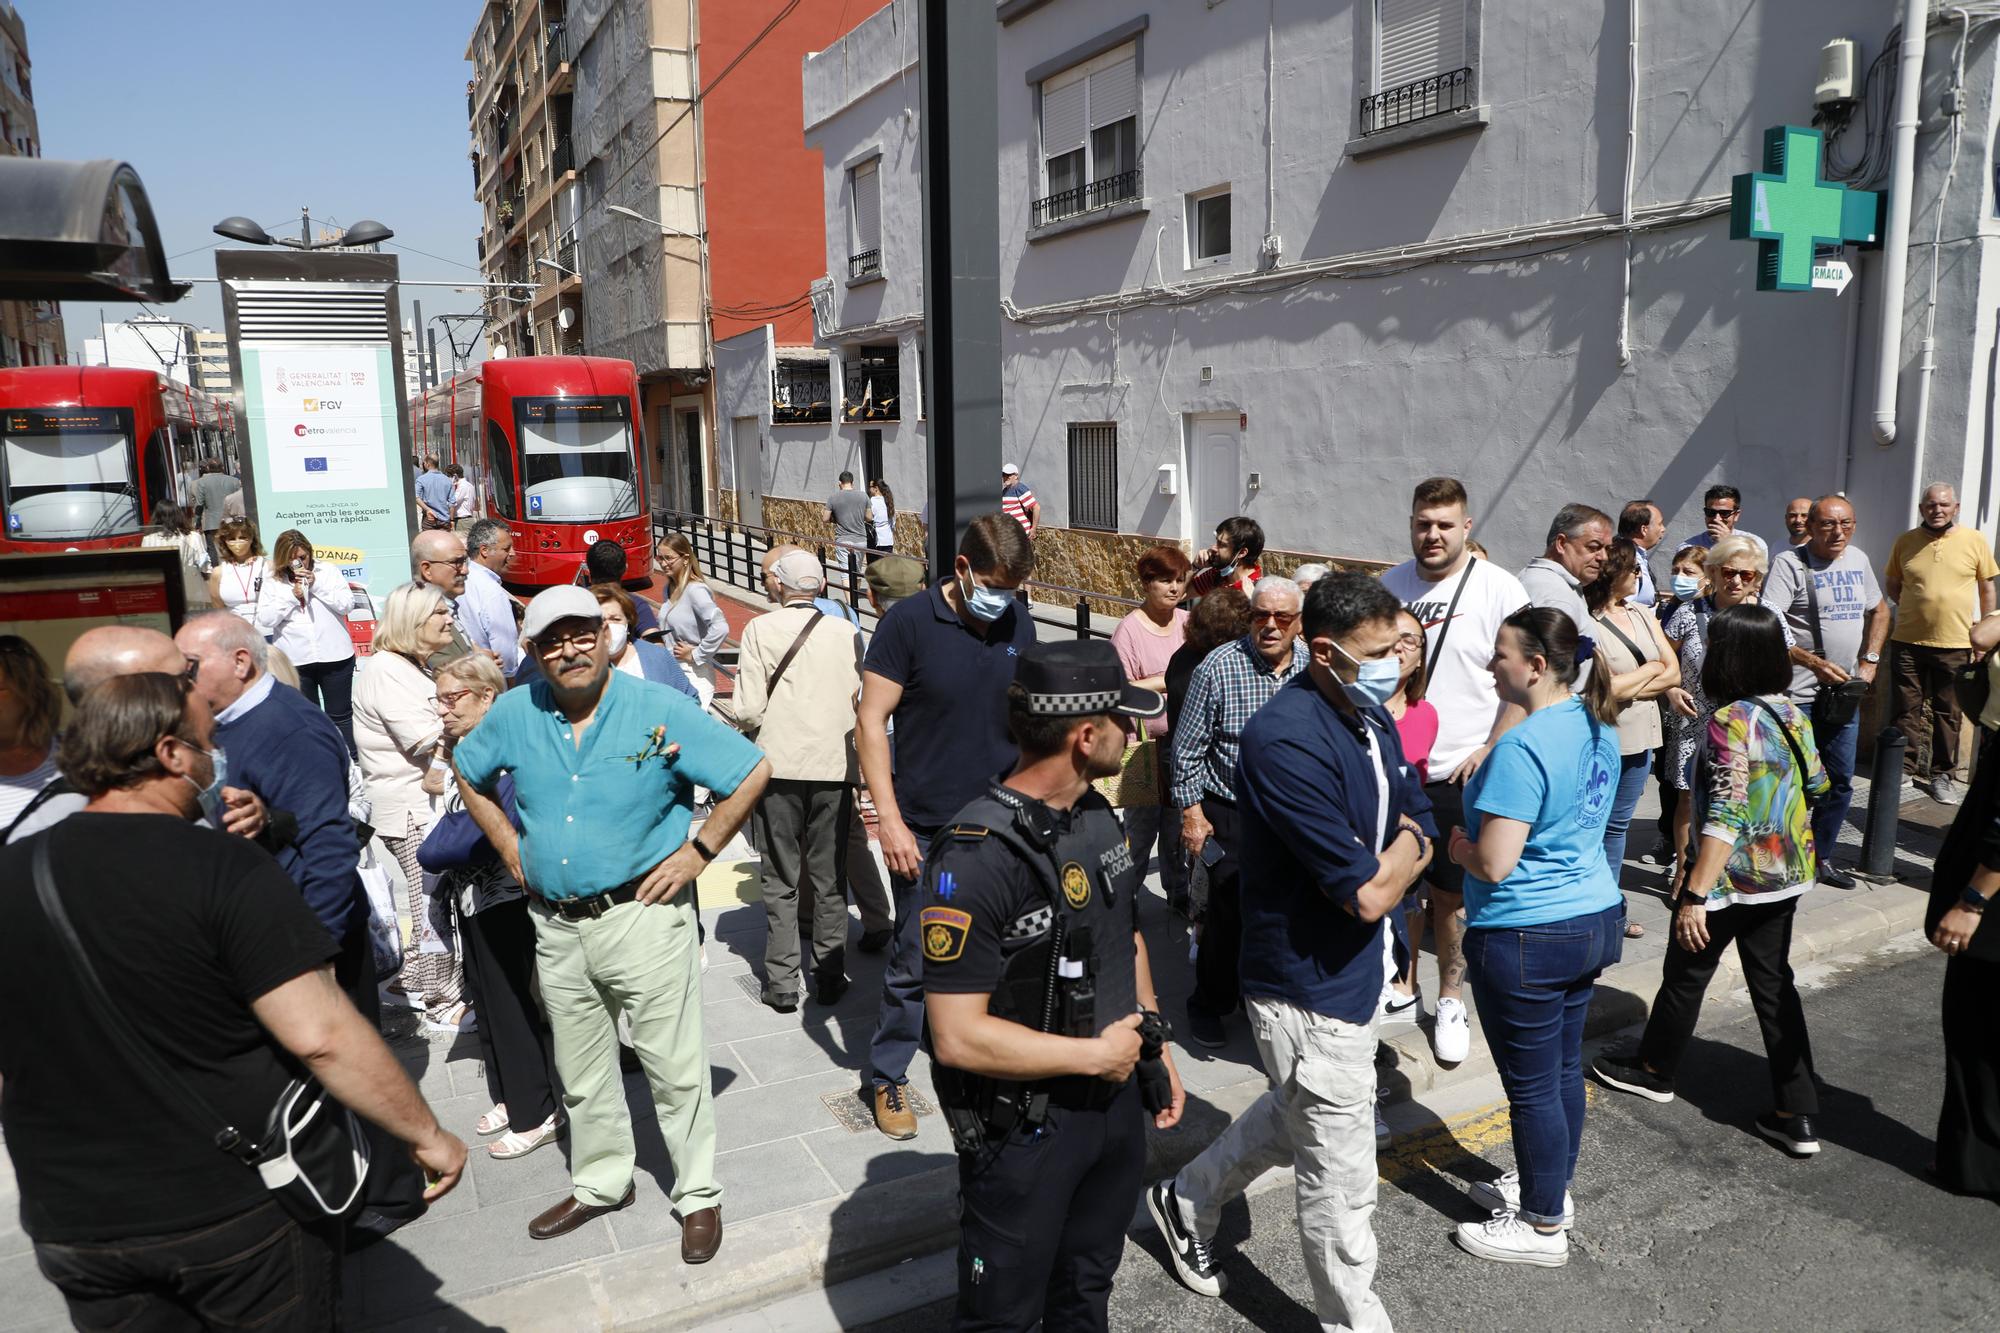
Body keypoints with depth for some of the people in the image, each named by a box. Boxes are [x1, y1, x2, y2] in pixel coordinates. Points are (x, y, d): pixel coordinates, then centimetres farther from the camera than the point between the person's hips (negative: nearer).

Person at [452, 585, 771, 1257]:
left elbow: (753, 772, -10)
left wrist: (696, 854, -11)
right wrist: (507, 843, 8)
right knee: (580, 1072, 20)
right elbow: (468, 773, 19)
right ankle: (600, 1183, 41)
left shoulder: (660, 711, -12)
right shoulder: (515, 713, 0)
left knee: (675, 1067, 4)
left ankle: (699, 1195, 22)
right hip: (555, 924, 5)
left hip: (641, 915, -4)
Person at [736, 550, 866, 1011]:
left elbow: (748, 710, -9)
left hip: (779, 765, -1)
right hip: (835, 765, 2)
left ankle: (782, 984, 12)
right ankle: (829, 977, 19)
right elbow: (860, 700, 0)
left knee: (781, 880, 9)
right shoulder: (847, 632, 0)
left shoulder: (759, 630, -5)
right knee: (829, 877, 13)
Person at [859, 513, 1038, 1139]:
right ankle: (887, 1078, 23)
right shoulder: (910, 622, -10)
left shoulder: (1019, 623, 5)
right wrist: (889, 821, -13)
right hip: (927, 831, -4)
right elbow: (870, 721, -9)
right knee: (914, 961, 4)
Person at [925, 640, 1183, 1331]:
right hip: (1024, 1129, -7)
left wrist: (1156, 1049, 13)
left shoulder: (1101, 818, 1)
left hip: (1118, 1104, 8)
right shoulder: (976, 859, -27)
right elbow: (957, 1037, -28)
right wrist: (1097, 1054, -20)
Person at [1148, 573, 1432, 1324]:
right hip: (1309, 990, -9)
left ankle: (1187, 1202, 48)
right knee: (1342, 1178, 8)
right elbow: (1371, 894, -28)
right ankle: (1354, 1318, 30)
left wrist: (1390, 854, -14)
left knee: (1298, 1116, 29)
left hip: (1352, 974, 9)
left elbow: (1421, 830, 6)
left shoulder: (1372, 716, 0)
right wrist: (1403, 855, -8)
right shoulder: (1288, 740, -29)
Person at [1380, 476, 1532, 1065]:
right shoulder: (1389, 586, 6)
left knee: (1452, 895, 6)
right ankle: (1403, 991, 29)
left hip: (1460, 775, -3)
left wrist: (1490, 752, -13)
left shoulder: (1498, 589, -7)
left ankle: (1451, 1000, 25)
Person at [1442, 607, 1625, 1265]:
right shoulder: (1597, 726, 5)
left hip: (1529, 937, -9)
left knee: (1532, 1086, 6)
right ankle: (1550, 1187, 39)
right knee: (1563, 1066, 22)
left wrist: (1457, 845, -5)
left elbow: (1494, 864, -25)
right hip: (1596, 917, 9)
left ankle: (1542, 1226, 21)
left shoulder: (1522, 747, -24)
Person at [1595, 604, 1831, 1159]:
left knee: (1686, 974, 13)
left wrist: (1695, 895, -25)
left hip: (1732, 879, -7)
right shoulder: (1792, 713, 0)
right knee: (1774, 984, 13)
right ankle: (1798, 1117, 15)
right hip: (1786, 875, 7)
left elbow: (1726, 818, -26)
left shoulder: (1729, 722, -23)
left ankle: (1654, 1070, 33)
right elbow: (1815, 785, 12)